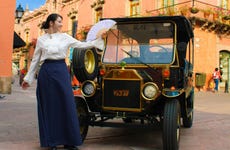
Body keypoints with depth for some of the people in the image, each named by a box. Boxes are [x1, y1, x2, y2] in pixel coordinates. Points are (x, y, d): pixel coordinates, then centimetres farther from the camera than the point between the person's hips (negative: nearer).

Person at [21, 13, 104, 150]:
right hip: (46, 72, 0)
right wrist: (28, 78, 11)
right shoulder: (41, 39, 7)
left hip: (61, 71, 1)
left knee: (66, 105, 0)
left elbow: (81, 45, 7)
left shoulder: (64, 37, 8)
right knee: (49, 107, 4)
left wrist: (97, 41, -1)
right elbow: (35, 60, 11)